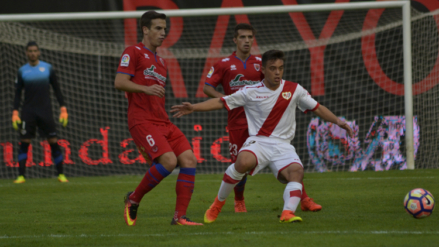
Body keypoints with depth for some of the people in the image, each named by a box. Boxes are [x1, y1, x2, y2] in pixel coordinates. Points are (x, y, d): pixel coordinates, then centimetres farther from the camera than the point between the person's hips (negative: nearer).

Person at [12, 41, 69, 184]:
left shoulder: (47, 68, 4)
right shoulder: (22, 71, 5)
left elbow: (57, 90, 8)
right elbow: (17, 93, 7)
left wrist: (63, 109, 2)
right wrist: (15, 114, -2)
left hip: (45, 111, 0)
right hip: (28, 112, 0)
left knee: (53, 142, -4)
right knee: (24, 142, -6)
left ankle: (61, 174, 4)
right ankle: (21, 176, -4)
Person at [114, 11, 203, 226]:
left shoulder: (160, 61, 25)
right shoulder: (134, 53, 0)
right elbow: (119, 82, -12)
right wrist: (146, 88, -26)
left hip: (163, 122, 8)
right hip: (142, 121, -8)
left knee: (189, 160, -9)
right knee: (168, 161, -24)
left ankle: (180, 216, -7)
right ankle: (133, 199, -3)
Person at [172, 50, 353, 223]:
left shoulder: (294, 90, 7)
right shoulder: (251, 92, 2)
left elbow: (317, 108, 16)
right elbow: (221, 102, 4)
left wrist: (337, 121, 3)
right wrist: (193, 108, -6)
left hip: (283, 146, 2)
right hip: (258, 142, -2)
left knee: (296, 171, -29)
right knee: (243, 162, -33)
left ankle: (288, 213, -40)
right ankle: (218, 204, -13)